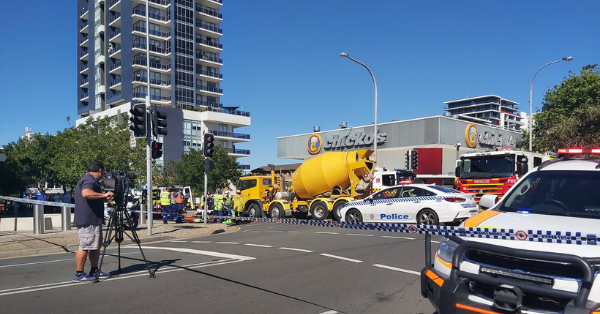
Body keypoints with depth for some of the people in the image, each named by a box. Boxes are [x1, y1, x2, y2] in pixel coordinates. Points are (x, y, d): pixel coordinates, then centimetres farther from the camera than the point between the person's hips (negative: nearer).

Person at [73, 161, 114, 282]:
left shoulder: (91, 180, 20)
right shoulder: (88, 180, -15)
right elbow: (86, 193, -35)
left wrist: (105, 198, 25)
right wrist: (104, 195, -29)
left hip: (94, 220, 11)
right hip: (88, 221, -11)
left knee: (96, 246, 16)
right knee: (85, 247, -6)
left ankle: (95, 271, 24)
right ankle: (79, 274, 0)